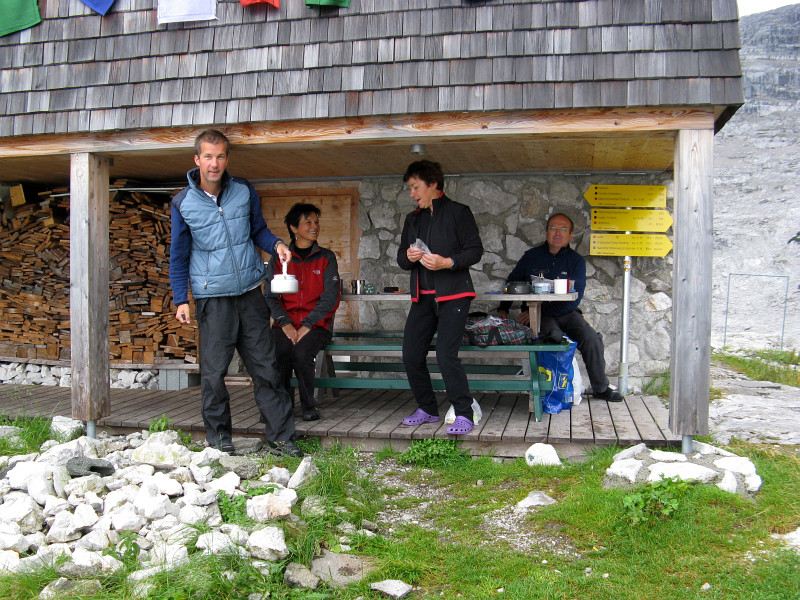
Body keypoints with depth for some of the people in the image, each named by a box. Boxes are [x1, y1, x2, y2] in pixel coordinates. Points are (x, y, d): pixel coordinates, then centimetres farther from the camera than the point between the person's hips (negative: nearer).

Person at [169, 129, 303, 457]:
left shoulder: (244, 191, 3)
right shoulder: (184, 203, -2)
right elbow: (179, 255, 6)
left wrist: (275, 244, -5)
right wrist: (180, 299, 1)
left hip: (250, 292, 2)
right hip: (212, 297, -2)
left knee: (265, 366, 4)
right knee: (213, 372, 2)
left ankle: (280, 437, 12)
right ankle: (218, 439, 19)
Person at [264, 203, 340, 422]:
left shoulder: (326, 258, 8)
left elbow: (330, 298, -2)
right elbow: (270, 296, 5)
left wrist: (307, 325, -14)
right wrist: (285, 323, -12)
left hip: (317, 324, -1)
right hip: (286, 324, 1)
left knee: (301, 352, -31)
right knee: (276, 353, -30)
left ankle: (308, 405, -10)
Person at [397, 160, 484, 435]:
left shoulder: (459, 212, -1)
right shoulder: (412, 219, 18)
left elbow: (475, 250, -6)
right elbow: (401, 258, 18)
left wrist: (446, 262, -21)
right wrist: (408, 256, -6)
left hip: (453, 295, -7)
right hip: (423, 296, 7)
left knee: (446, 355, -15)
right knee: (411, 354, 2)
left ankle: (464, 415, -3)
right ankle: (427, 409, 19)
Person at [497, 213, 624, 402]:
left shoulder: (576, 261, 3)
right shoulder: (532, 256, 8)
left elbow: (573, 299, -8)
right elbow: (512, 283, 17)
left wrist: (538, 311, -17)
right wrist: (503, 309, 1)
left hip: (567, 314, 1)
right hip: (539, 316, -1)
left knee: (592, 339, -21)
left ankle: (601, 388, 1)